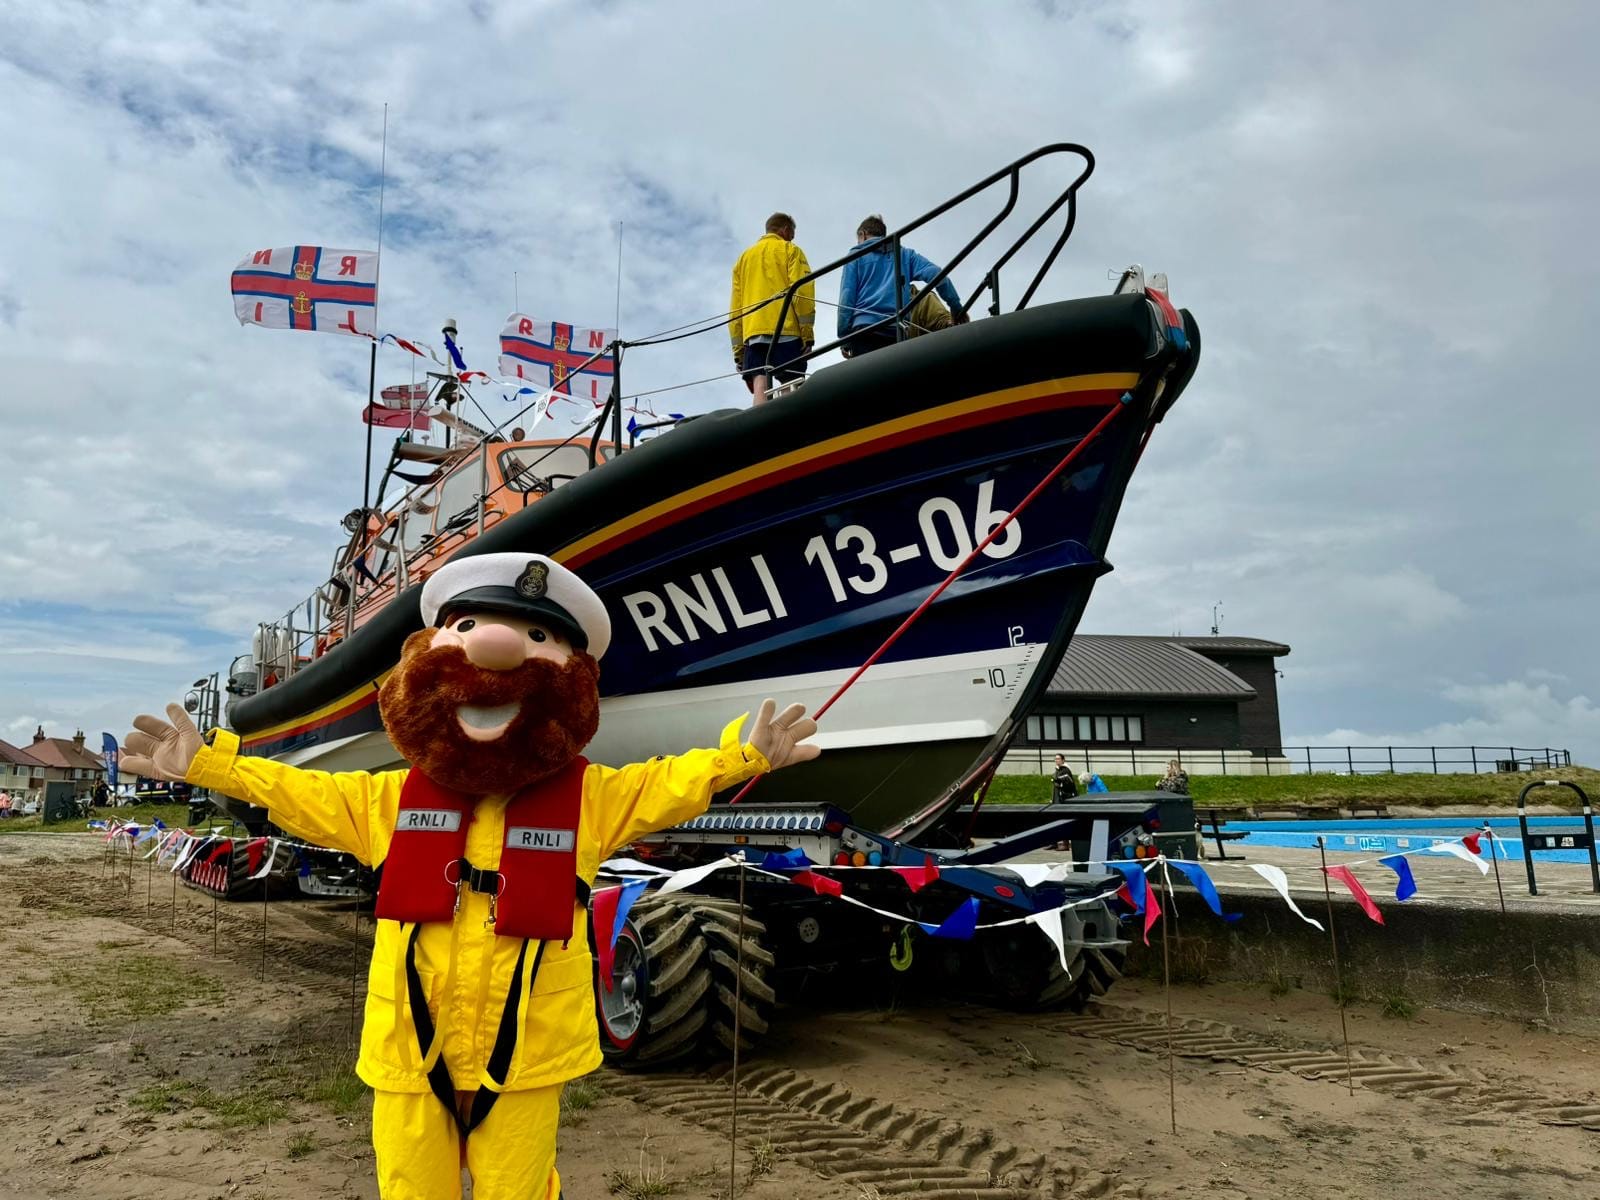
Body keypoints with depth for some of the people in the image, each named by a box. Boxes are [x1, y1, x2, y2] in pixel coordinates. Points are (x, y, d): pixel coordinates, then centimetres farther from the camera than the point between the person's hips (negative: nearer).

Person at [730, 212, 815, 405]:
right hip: (786, 330, -4)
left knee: (760, 388, -10)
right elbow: (802, 290, -3)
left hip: (753, 333, 4)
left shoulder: (744, 257, 28)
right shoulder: (790, 250, 13)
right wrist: (807, 332, -6)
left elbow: (735, 304, 20)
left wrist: (738, 346, 17)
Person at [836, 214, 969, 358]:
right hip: (897, 331, 2)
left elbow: (847, 296, 5)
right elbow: (935, 274, 7)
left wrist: (844, 337, 2)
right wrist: (956, 306, 6)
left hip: (864, 328, -2)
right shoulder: (905, 254, 23)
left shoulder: (856, 255, 15)